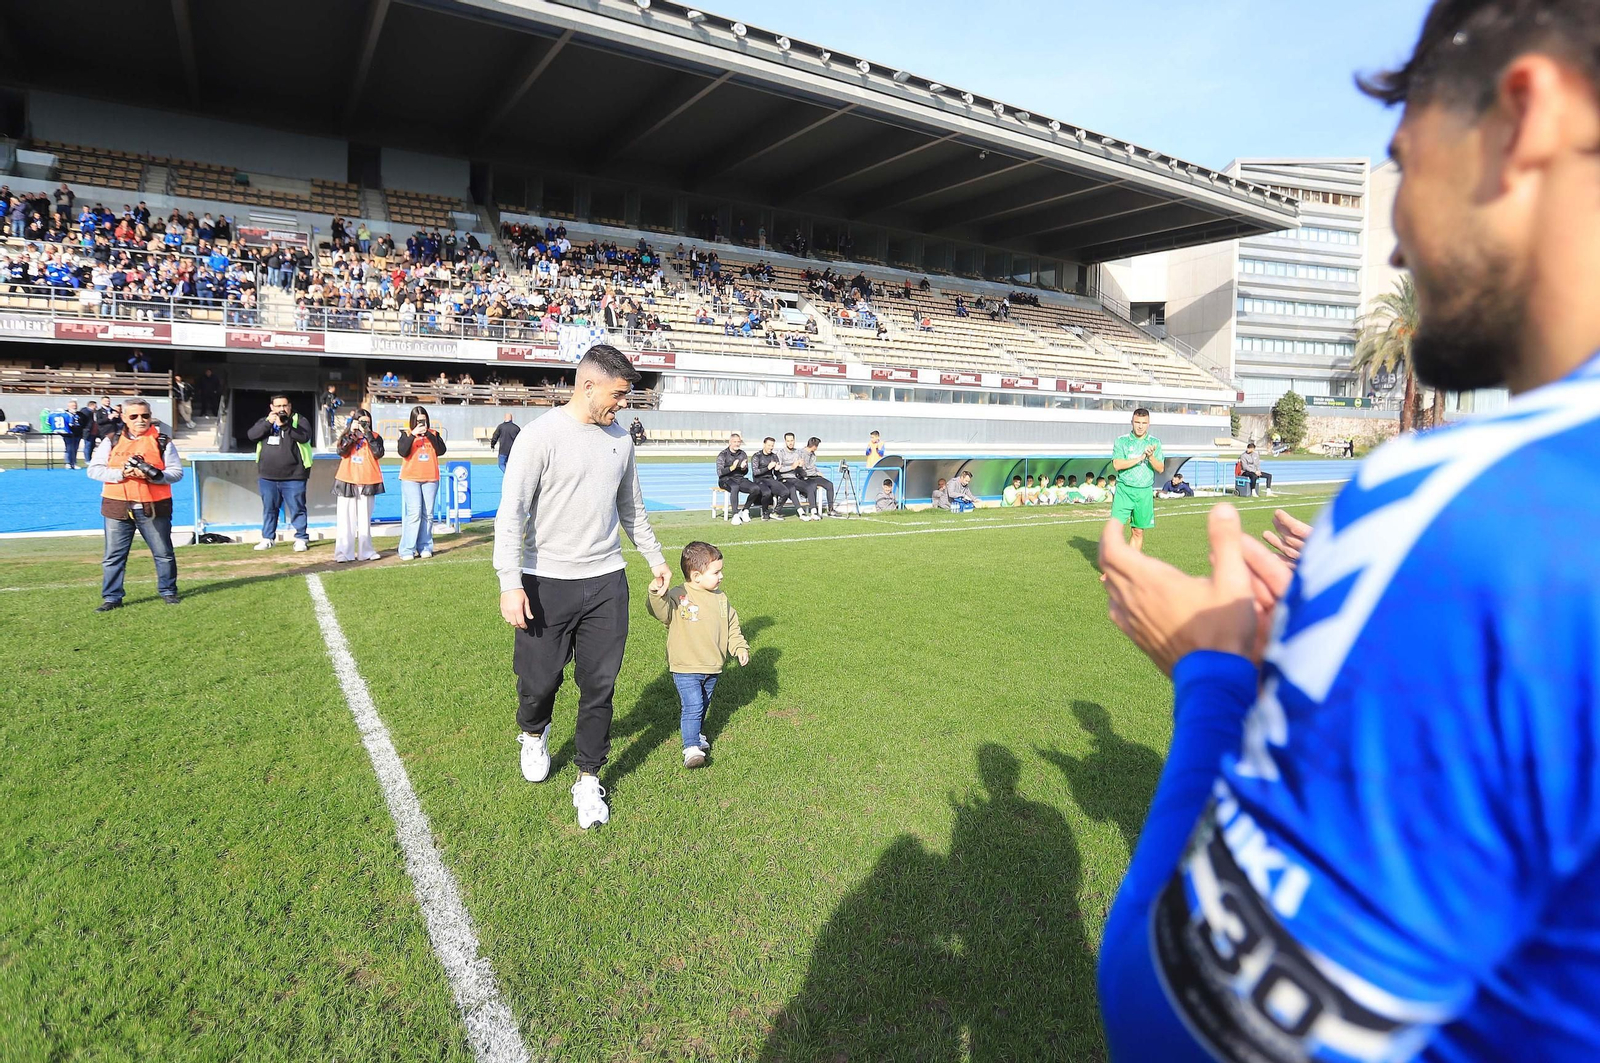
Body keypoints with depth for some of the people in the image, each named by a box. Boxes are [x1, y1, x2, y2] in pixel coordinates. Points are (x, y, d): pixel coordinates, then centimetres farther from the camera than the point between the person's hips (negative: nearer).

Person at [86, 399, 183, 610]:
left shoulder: (162, 441, 4)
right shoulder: (111, 440, 6)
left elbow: (176, 472, 0)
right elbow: (94, 470, 0)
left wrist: (153, 476, -18)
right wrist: (121, 473, -16)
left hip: (154, 507, -1)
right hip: (118, 508, 1)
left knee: (164, 554, 8)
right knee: (114, 556, 5)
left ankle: (168, 591, 22)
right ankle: (111, 598, 14)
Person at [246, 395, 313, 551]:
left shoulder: (299, 421, 0)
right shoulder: (264, 421, 13)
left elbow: (304, 436, -18)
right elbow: (251, 435, -3)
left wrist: (285, 425, -24)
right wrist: (268, 423, -14)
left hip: (293, 477, -4)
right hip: (267, 476, 4)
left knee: (297, 508, -1)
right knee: (269, 509, 12)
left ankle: (301, 538, 6)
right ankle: (267, 538, 20)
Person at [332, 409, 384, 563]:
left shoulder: (375, 437, 7)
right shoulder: (346, 436, 8)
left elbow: (379, 453, -9)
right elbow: (341, 451, -10)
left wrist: (368, 434, -11)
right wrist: (351, 433, -12)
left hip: (367, 483, 0)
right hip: (347, 482, 0)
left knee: (365, 520, 6)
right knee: (345, 519, -3)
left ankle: (365, 552, 10)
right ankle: (344, 553, -2)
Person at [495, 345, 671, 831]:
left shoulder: (619, 439, 10)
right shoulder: (541, 435, -9)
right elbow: (511, 512, -13)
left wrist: (656, 558, 25)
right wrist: (510, 582, -20)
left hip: (606, 581, 5)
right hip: (546, 583, -4)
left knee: (599, 686, 5)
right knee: (540, 680, 6)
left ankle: (588, 780, 21)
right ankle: (534, 734, 41)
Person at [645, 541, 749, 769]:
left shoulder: (720, 598, 6)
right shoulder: (677, 597, -14)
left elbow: (732, 626, 15)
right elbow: (659, 610, -30)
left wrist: (740, 647, 7)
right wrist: (657, 593, -48)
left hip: (713, 667, 6)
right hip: (685, 667, -6)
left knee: (703, 706, 19)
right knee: (692, 706, -13)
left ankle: (696, 732, 41)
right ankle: (691, 748, -9)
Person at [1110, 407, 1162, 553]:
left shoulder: (1155, 443, 9)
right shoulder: (1121, 441, 3)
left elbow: (1160, 469, 4)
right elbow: (1117, 464, -9)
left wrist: (1150, 456, -13)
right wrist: (1140, 458, -13)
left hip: (1145, 492, 2)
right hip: (1124, 490, -2)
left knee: (1138, 531, 5)